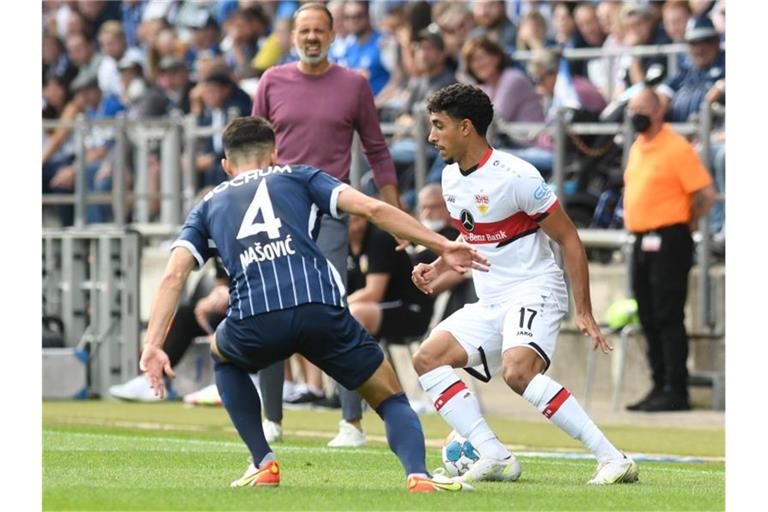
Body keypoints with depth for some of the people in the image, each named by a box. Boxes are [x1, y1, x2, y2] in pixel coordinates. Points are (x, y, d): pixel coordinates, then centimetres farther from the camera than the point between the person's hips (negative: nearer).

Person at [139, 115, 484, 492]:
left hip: (254, 323, 1)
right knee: (389, 396, 16)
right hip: (320, 310, -1)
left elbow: (174, 274, 13)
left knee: (223, 355, 37)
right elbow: (371, 208, 11)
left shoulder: (208, 205, 29)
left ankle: (263, 464, 25)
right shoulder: (297, 177, 26)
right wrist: (441, 245, 12)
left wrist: (152, 345, 7)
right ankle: (418, 474, -13)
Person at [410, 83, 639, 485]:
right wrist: (437, 270, 9)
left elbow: (569, 241, -12)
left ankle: (613, 459, -31)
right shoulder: (451, 178, 9)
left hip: (534, 293, -9)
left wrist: (584, 313, -16)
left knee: (517, 371, -33)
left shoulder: (515, 176, -17)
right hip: (489, 302, 9)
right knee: (428, 358, -3)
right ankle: (495, 458, -8)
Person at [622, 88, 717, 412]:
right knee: (649, 319, 10)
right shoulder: (637, 148, 15)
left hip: (668, 242, -9)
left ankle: (675, 391, -9)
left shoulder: (677, 148, -11)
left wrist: (686, 226, -4)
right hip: (642, 242, 9)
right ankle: (660, 387, 15)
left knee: (668, 317, -10)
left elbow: (706, 194, -14)